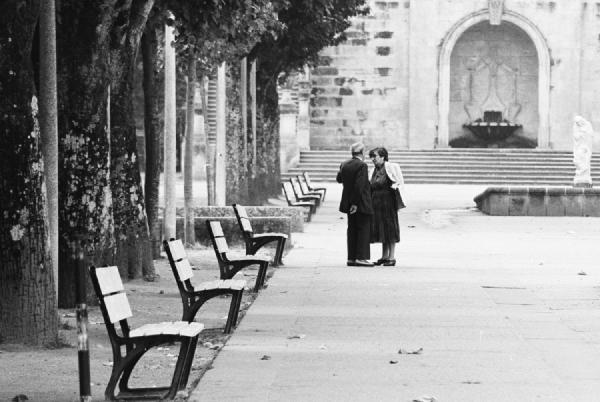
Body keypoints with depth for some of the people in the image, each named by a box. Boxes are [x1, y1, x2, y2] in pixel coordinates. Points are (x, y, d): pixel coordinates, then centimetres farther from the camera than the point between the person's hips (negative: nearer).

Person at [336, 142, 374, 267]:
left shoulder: (344, 165, 6)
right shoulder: (362, 165, -16)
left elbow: (339, 179, 21)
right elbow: (359, 185, -22)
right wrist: (355, 203, -20)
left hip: (348, 202, 7)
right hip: (361, 203, -7)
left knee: (352, 230, 11)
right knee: (364, 229, -2)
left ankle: (351, 258, 12)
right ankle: (361, 258, -6)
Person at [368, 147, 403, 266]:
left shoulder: (391, 167, -8)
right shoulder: (375, 170, 14)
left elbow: (400, 182, -8)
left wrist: (396, 186, -24)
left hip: (388, 202, -8)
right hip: (377, 203, 8)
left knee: (389, 229, -3)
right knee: (381, 229, 9)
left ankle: (392, 257, 1)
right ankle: (384, 256, 16)